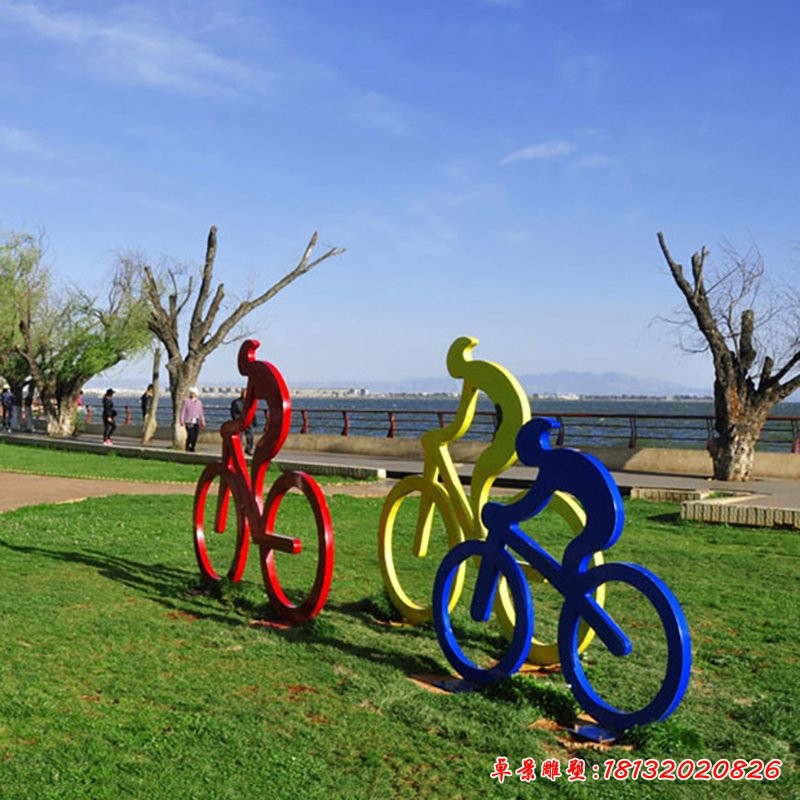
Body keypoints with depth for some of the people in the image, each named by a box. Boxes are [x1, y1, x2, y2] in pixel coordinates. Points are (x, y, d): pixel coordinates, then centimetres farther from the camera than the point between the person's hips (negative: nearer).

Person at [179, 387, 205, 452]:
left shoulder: (199, 402, 14)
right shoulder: (186, 401, 2)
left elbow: (201, 413, 18)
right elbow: (182, 411, 0)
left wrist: (203, 422, 15)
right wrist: (182, 420, -8)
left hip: (196, 422, 4)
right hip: (189, 422, -4)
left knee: (195, 436, -3)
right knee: (190, 435, -16)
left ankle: (192, 448, 9)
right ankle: (187, 448, -1)